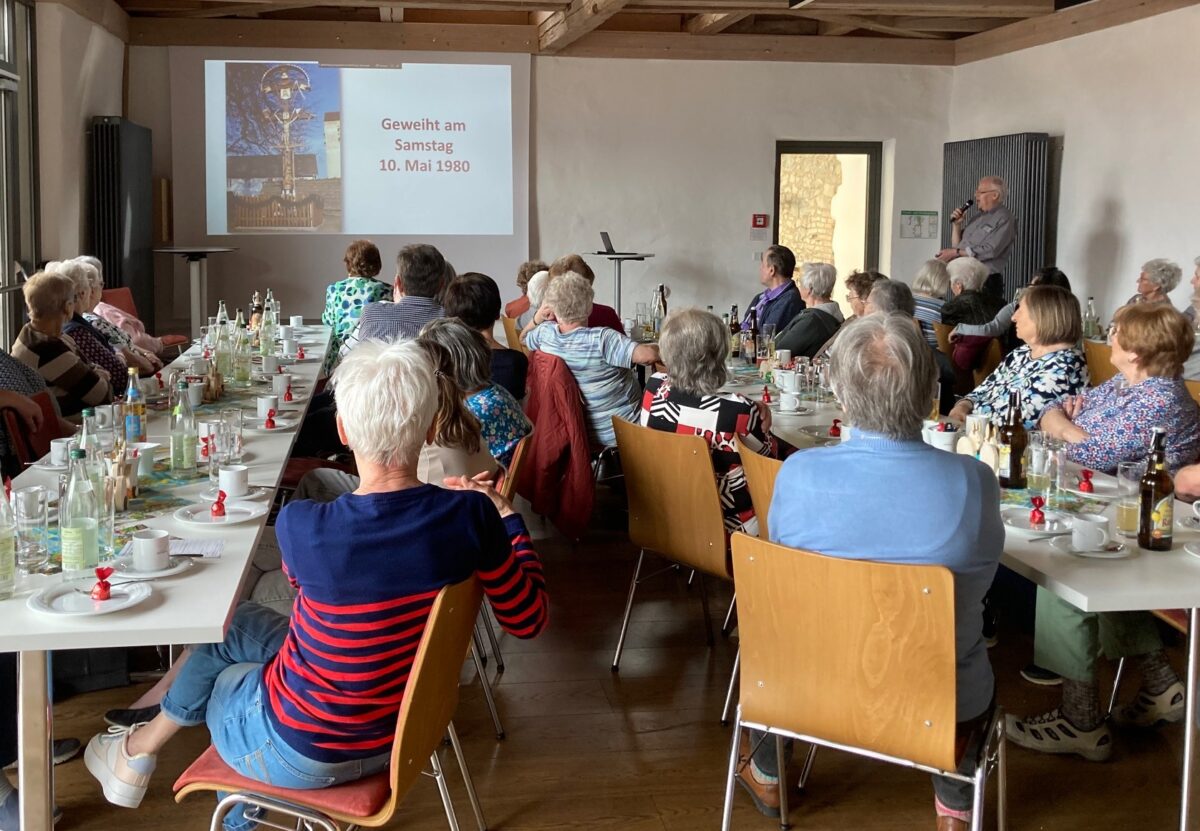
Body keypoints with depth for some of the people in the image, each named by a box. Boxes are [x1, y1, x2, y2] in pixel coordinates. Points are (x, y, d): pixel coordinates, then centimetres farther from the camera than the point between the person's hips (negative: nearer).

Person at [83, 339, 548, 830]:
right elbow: (528, 620, -7)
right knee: (233, 622, 24)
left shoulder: (301, 526, -29)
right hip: (400, 732, 4)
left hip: (305, 752, -4)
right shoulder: (469, 514, -22)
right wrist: (506, 515, 6)